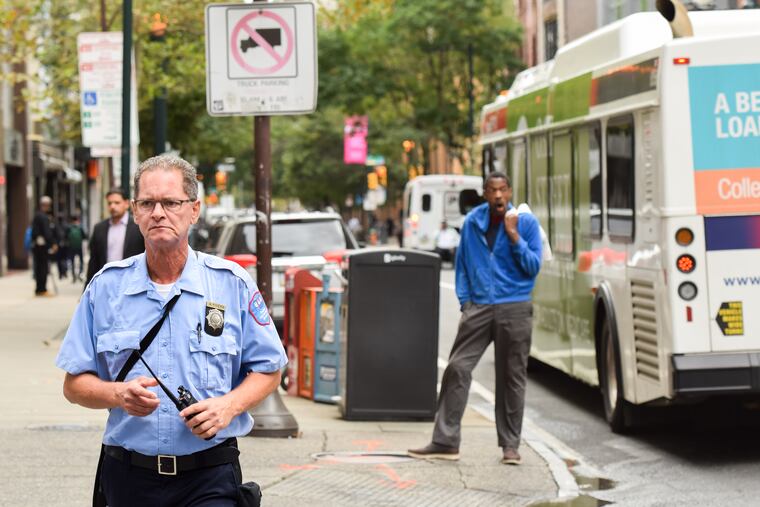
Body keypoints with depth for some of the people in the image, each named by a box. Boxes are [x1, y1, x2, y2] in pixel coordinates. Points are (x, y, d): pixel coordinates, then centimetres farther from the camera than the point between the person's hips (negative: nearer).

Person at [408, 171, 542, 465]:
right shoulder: (472, 222, 7)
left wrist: (513, 235, -15)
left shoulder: (526, 222, -1)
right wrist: (465, 300, 8)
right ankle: (446, 441, 0)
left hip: (514, 309, -2)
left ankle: (510, 445, 12)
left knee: (511, 378, 3)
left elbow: (534, 267, -6)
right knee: (457, 368, -5)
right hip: (479, 307, 2)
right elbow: (462, 263, 17)